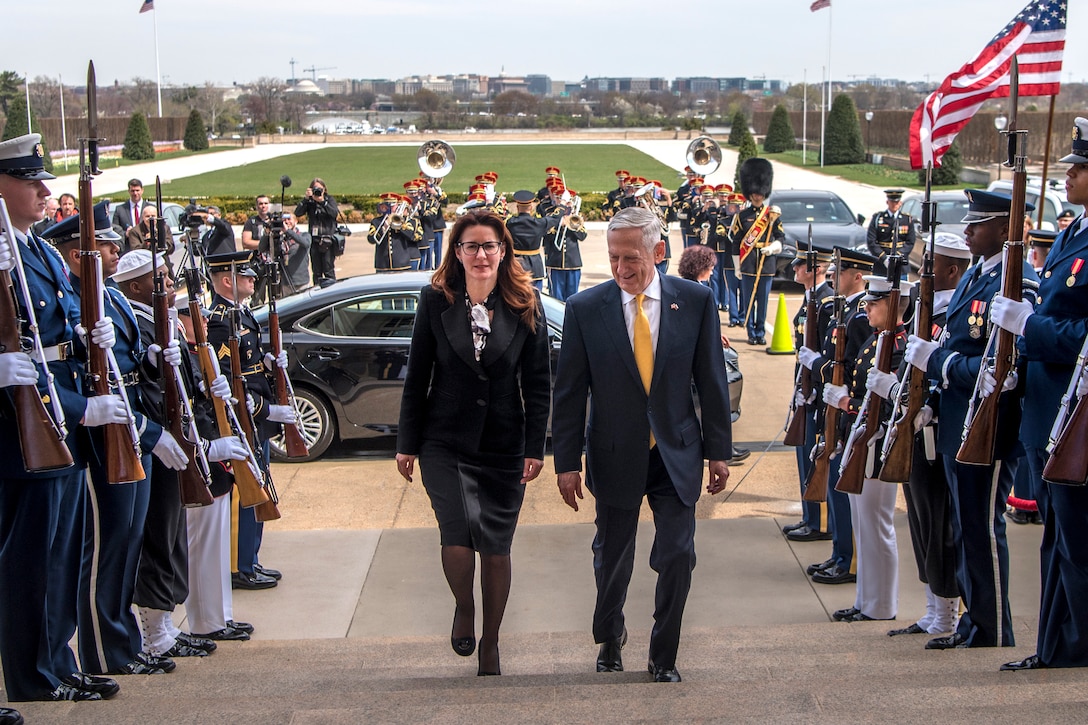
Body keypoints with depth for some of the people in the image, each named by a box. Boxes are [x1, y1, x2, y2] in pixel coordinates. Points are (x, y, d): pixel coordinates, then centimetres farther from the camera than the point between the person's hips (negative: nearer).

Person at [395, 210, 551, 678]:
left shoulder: (525, 306, 0)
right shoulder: (436, 301, -1)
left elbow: (538, 382, 2)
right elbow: (417, 377, 3)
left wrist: (535, 447, -3)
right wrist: (407, 444, 3)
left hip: (505, 446, 1)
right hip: (445, 444, -1)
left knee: (496, 547, 7)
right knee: (459, 534, -18)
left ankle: (491, 644, 26)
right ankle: (463, 607, 15)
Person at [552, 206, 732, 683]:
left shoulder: (695, 301, -4)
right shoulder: (585, 308, -6)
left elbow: (712, 381, 2)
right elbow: (569, 392, -2)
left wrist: (718, 451, 3)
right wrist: (567, 462, -3)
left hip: (677, 453, 0)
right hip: (614, 455, 0)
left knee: (677, 557, -1)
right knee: (612, 558, 12)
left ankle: (663, 657, 18)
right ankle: (609, 636, 39)